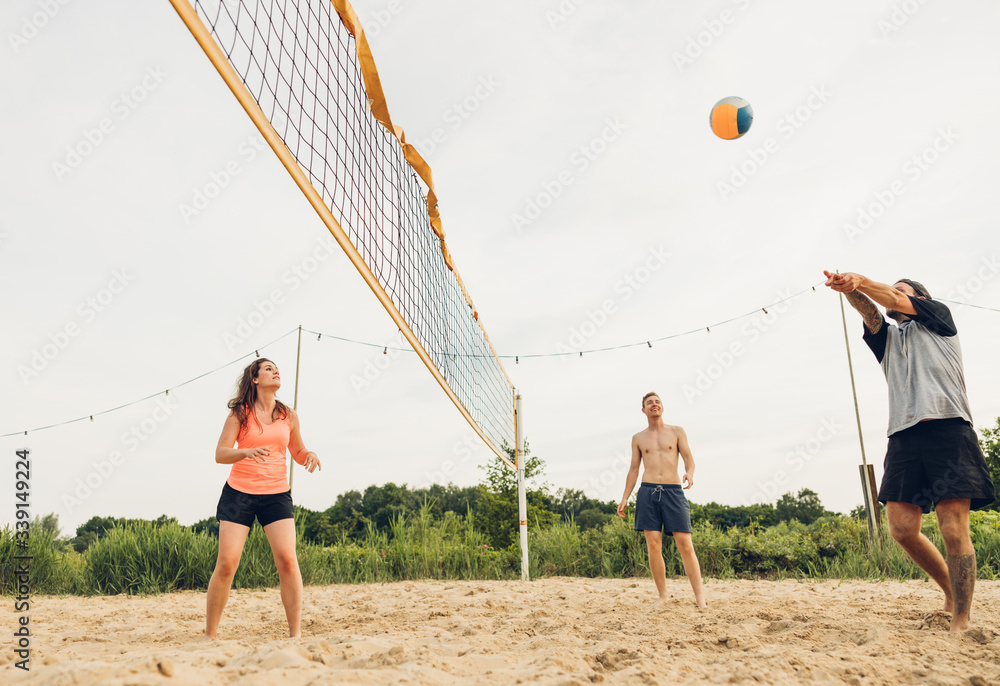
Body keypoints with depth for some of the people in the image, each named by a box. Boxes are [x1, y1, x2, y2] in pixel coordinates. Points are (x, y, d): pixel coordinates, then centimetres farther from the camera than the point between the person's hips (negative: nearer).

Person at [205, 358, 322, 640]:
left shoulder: (288, 416, 9)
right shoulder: (240, 413, 0)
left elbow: (298, 453, 19)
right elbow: (220, 454, -6)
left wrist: (309, 455, -5)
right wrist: (246, 452, -26)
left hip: (277, 493, 2)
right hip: (239, 492, -2)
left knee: (287, 559, -13)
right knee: (227, 562, -7)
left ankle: (295, 635, -5)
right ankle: (209, 635, 11)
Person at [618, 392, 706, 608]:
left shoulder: (677, 432, 11)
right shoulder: (638, 438, 15)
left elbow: (688, 457, 3)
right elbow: (633, 469, 16)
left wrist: (689, 473, -20)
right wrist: (625, 498, 9)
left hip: (673, 492, -1)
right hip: (648, 493, 1)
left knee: (685, 545, -7)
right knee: (653, 546, -3)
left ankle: (700, 597, -2)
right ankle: (663, 596, 7)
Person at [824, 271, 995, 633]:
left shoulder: (938, 315, 20)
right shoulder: (887, 338, 27)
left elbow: (896, 301, 2)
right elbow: (870, 313, 6)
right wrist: (849, 290, -13)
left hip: (948, 428, -4)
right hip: (904, 435, 4)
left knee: (953, 529, -9)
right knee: (902, 528, -5)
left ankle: (961, 621, -2)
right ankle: (951, 592, 17)